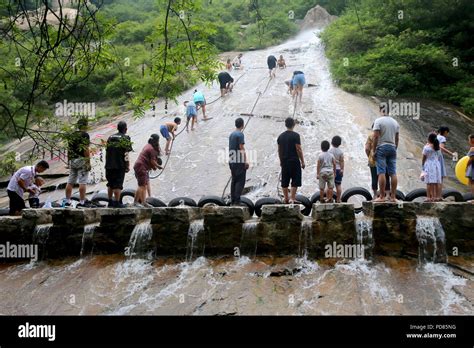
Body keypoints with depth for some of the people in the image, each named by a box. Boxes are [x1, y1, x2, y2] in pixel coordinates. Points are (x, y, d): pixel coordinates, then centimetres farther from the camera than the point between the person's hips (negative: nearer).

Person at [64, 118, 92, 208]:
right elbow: (86, 149, -15)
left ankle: (67, 202, 10)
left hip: (72, 160, 7)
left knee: (70, 182, 8)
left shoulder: (72, 135, 14)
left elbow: (69, 150, 15)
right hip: (81, 160, -7)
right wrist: (88, 162, -12)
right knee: (82, 182, -7)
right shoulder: (85, 135, -8)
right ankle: (82, 202, -8)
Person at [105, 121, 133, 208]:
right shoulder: (125, 138, -6)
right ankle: (117, 203, -3)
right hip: (120, 165, -6)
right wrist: (128, 166, -6)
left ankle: (110, 202, 20)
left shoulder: (110, 137, 13)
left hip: (109, 165, 6)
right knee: (118, 185, -3)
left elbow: (107, 151, 15)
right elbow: (126, 154, -11)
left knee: (110, 184, 15)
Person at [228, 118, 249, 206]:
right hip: (239, 161, -8)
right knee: (240, 181, -6)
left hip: (232, 161, 8)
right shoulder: (240, 134, -11)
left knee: (234, 180, 12)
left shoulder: (231, 134, 14)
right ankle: (237, 201, -10)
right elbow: (241, 148, -15)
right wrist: (246, 161, -14)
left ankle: (232, 200, 13)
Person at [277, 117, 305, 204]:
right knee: (295, 180, -1)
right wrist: (302, 161, -5)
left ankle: (286, 199, 14)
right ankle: (292, 198, -8)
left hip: (284, 162, 6)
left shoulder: (281, 136, 9)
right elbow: (299, 149, -11)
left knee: (284, 181, 10)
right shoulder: (295, 135, -9)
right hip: (294, 161, -6)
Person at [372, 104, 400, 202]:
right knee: (393, 173, 4)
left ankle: (382, 196, -9)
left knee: (381, 172, -7)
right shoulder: (395, 122, 12)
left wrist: (374, 150, -7)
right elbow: (397, 138, 13)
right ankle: (393, 196, 5)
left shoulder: (378, 121, -4)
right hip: (392, 147, 5)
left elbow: (376, 136, -11)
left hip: (381, 147, -5)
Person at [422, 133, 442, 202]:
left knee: (429, 182, -7)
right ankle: (436, 197, 9)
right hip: (437, 164, 5)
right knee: (436, 183, 7)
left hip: (429, 165, -5)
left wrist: (422, 165, 7)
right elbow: (439, 157, 13)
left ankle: (429, 197, -10)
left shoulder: (427, 147, -5)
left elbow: (424, 158, -2)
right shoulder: (438, 147, 11)